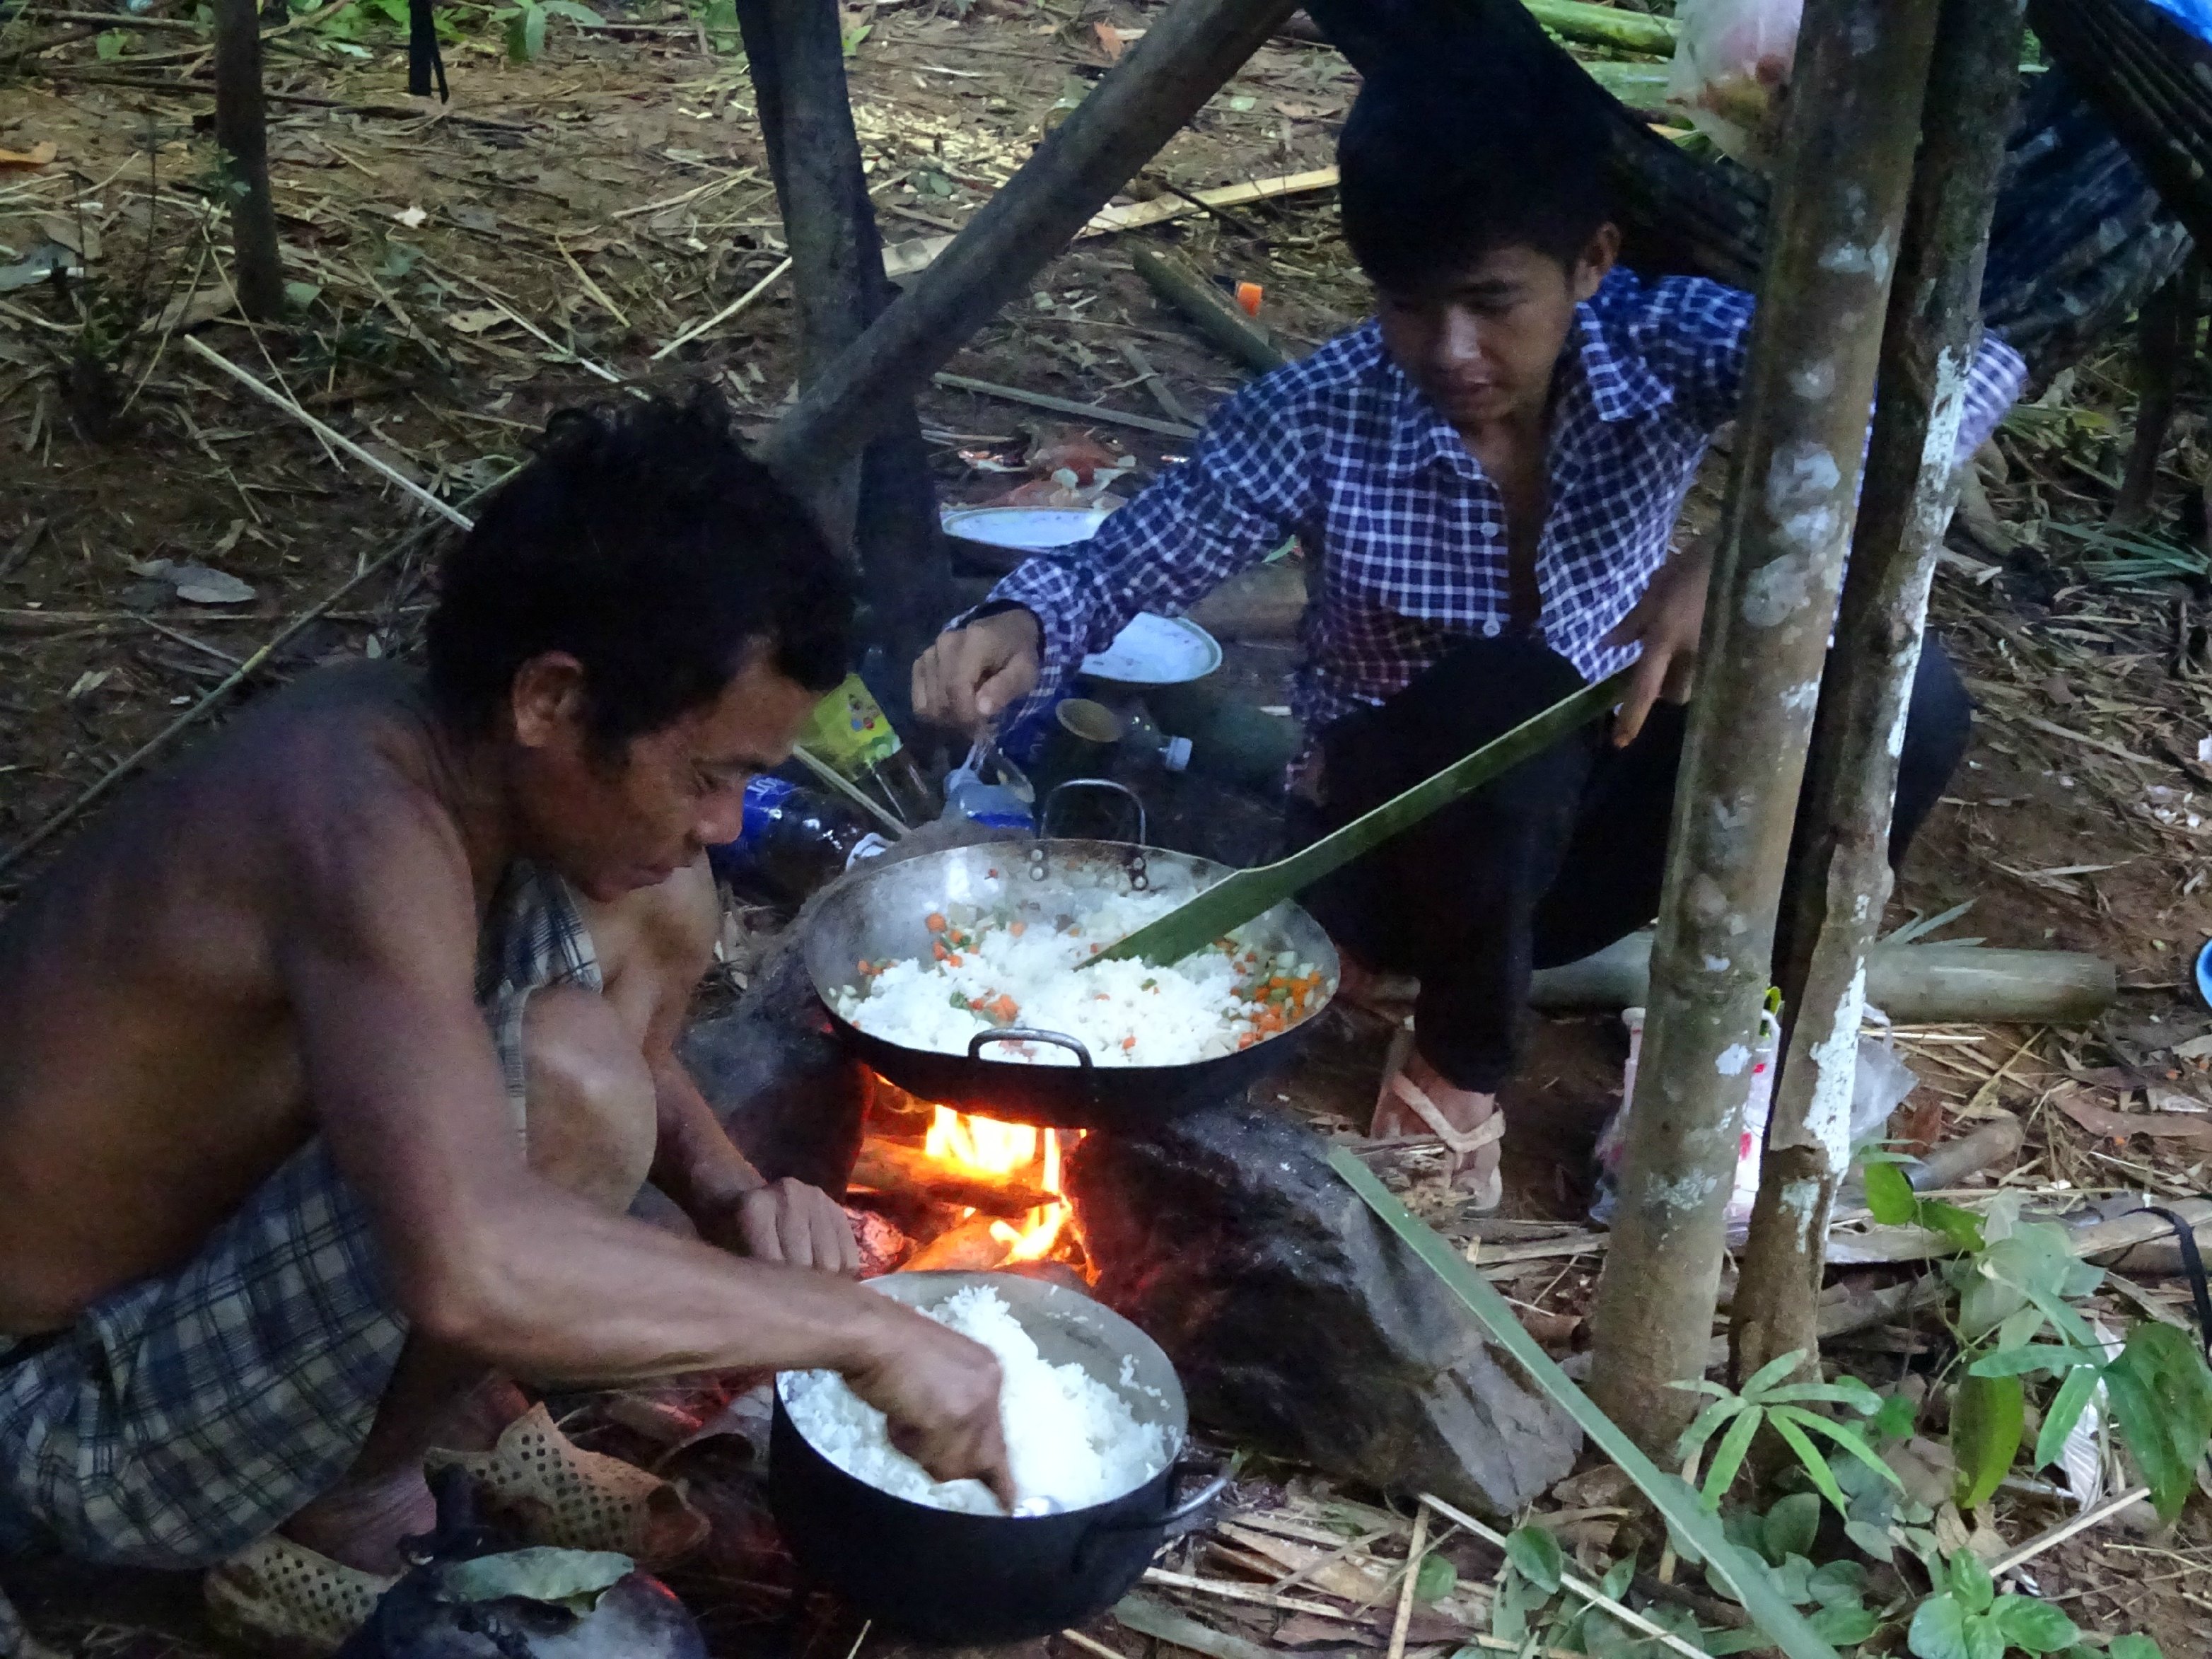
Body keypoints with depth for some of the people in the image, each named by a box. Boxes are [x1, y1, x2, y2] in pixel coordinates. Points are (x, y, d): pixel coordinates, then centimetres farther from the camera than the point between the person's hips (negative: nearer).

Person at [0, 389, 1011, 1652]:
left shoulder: (430, 737, -6)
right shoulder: (363, 821, -32)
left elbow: (629, 1049, 11)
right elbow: (469, 1271, -46)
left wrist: (728, 1192, -9)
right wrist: (863, 1328, -34)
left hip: (200, 1243, 8)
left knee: (653, 919, -1)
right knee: (563, 1086, -31)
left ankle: (454, 1410, 8)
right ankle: (342, 1514, -5)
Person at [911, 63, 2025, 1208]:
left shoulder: (1661, 348, -18)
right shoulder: (1319, 421, -21)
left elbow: (1971, 369, -28)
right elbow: (1119, 566, -12)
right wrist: (1020, 630, -36)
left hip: (1583, 824, 2)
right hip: (1398, 847, -2)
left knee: (1890, 692, -22)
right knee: (1510, 697, -37)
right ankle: (1457, 1062, -9)